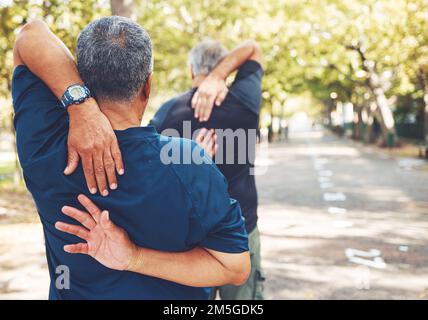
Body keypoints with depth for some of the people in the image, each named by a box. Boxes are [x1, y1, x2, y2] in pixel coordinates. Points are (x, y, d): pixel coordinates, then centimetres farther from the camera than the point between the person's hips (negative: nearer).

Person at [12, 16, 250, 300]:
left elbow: (30, 35, -17)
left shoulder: (43, 147, -26)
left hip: (75, 292, 2)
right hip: (172, 300, -1)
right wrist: (135, 258, -29)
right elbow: (237, 267, -24)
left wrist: (79, 105, -33)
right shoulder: (188, 166, -30)